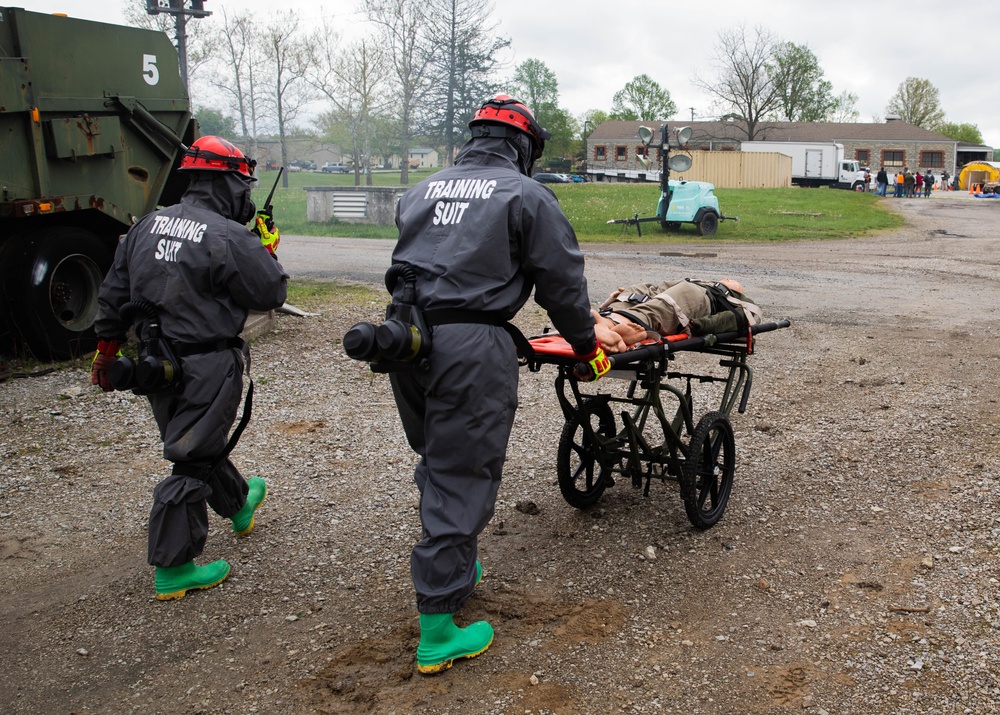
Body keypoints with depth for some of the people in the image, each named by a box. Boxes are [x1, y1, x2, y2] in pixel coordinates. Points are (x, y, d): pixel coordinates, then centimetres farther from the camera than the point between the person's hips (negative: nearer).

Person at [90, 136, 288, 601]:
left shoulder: (148, 225, 4)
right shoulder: (231, 238, -20)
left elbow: (114, 294, 10)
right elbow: (272, 295, -11)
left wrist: (106, 351, 20)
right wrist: (268, 249, 5)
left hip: (158, 364, 8)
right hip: (206, 369, -8)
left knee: (200, 442, 25)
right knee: (192, 461, 1)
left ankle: (238, 504, 51)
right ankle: (173, 569, 9)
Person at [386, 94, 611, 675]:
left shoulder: (422, 191, 18)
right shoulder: (526, 194, 1)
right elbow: (562, 280, 2)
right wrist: (587, 347, 14)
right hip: (471, 349, -6)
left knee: (438, 464, 23)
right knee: (462, 480, -1)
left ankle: (453, 568, 40)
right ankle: (437, 634, 5)